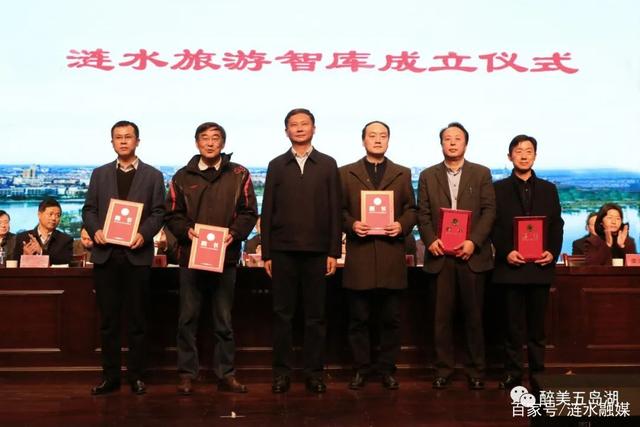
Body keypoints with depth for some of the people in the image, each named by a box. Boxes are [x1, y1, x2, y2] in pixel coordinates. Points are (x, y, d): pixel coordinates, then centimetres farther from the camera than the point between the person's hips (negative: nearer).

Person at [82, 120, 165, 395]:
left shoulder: (153, 176, 7)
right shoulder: (99, 174, 14)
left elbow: (158, 212, 1)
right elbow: (89, 209, 10)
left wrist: (144, 234, -16)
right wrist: (95, 229, -9)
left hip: (137, 254, -2)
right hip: (105, 254, 2)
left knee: (137, 319, 3)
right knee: (108, 319, 6)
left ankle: (136, 375, 12)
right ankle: (110, 376, 13)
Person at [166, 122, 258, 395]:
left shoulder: (239, 175, 6)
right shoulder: (183, 177, 8)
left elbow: (249, 212, 3)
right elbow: (172, 214, 6)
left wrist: (234, 233, -12)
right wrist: (186, 230, -12)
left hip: (225, 256, 0)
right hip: (191, 256, 0)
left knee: (224, 320, 7)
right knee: (188, 318, 4)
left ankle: (226, 374, 15)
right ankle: (187, 374, 13)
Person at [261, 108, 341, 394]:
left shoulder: (327, 165, 7)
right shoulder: (276, 165, 9)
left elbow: (334, 211, 4)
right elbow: (267, 212, 6)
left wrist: (333, 252, -2)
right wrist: (266, 253, 1)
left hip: (316, 251, 0)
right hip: (283, 251, 1)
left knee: (315, 315, 4)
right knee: (282, 314, 4)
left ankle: (314, 372, 13)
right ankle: (282, 371, 14)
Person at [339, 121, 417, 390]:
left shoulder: (403, 174, 13)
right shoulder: (346, 173, 9)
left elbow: (411, 209, 10)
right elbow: (338, 209, 7)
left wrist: (402, 225, -9)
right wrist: (351, 224, -12)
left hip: (391, 257, 1)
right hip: (359, 256, -1)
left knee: (391, 318, 6)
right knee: (358, 318, 5)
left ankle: (387, 368, 17)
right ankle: (360, 368, 16)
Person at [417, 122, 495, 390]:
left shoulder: (482, 174, 8)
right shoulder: (428, 176, 11)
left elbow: (489, 210, 0)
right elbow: (422, 213, 7)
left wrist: (474, 241, -12)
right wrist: (430, 240, -10)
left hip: (472, 254, -1)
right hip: (440, 255, 1)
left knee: (473, 315, 3)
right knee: (442, 315, 3)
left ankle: (476, 370, 14)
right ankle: (443, 369, 13)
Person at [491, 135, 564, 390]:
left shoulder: (548, 189, 13)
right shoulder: (499, 188, 7)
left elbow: (557, 225, 9)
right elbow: (494, 225, 0)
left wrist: (553, 252, -7)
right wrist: (505, 252, -14)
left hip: (540, 266, 2)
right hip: (511, 266, -2)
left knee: (538, 325, 8)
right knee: (513, 325, 3)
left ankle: (538, 373, 16)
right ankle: (512, 374, 10)